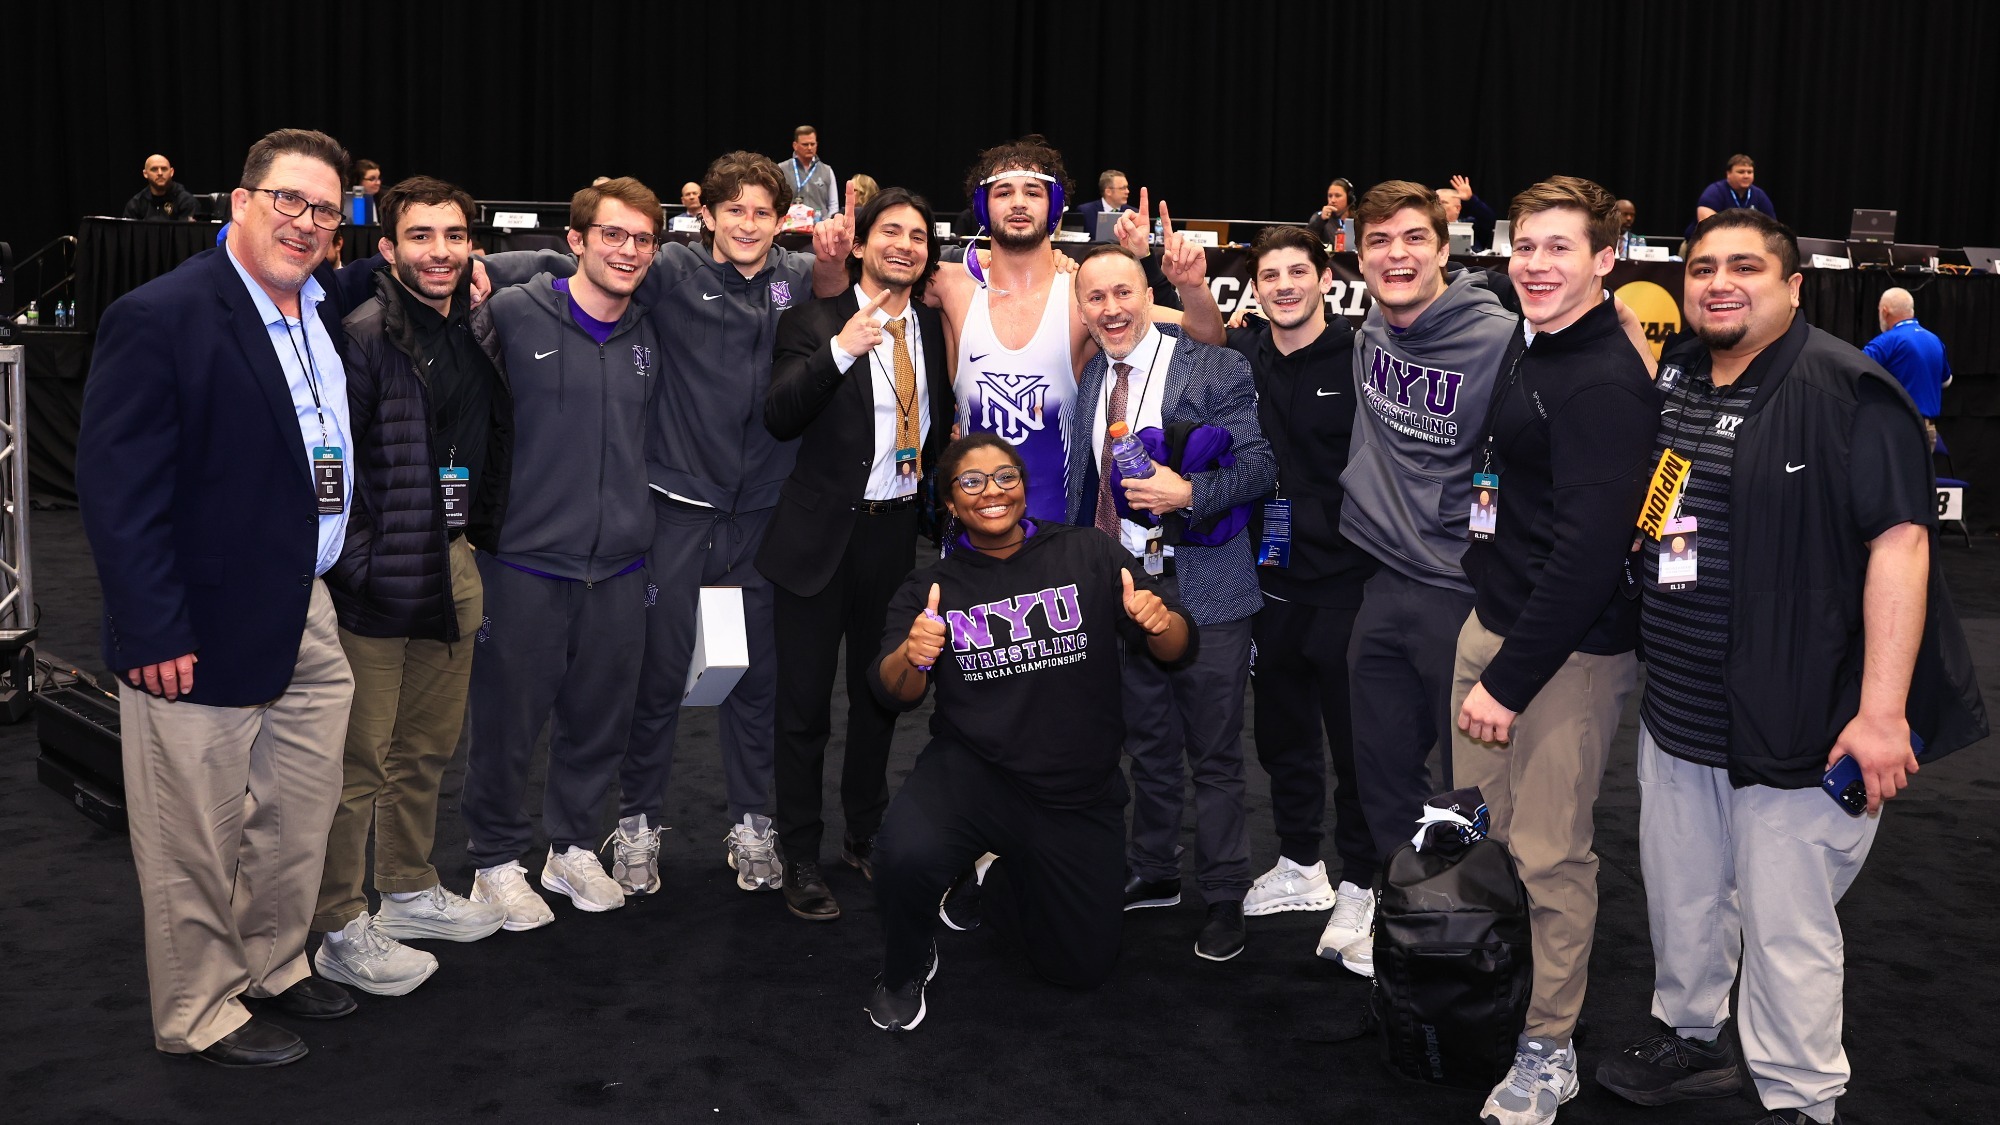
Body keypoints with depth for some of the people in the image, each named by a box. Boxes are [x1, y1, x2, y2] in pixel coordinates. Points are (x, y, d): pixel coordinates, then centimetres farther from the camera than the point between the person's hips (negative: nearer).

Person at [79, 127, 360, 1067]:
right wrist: (154, 634, -20)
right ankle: (199, 1015, 25)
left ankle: (272, 965, 41)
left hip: (308, 616, 8)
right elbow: (116, 488, -19)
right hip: (202, 630, -8)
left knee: (303, 810, 20)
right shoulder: (159, 318, -17)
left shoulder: (322, 312, 8)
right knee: (199, 836, 7)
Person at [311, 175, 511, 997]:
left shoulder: (475, 331, 10)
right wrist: (359, 566, -16)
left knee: (428, 746, 18)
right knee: (359, 760, 0)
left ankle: (409, 893, 34)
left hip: (450, 568, 8)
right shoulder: (363, 336, -13)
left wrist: (472, 533, 15)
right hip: (375, 580, -8)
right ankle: (338, 932, 12)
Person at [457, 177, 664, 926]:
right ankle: (496, 860, 24)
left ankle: (572, 847, 32)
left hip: (619, 568, 5)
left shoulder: (648, 336, 9)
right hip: (527, 561, -4)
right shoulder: (514, 313, -8)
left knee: (601, 720, 13)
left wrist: (645, 539, 16)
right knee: (507, 721, 6)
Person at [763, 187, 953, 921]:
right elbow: (778, 418, -21)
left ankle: (866, 837, 34)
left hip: (898, 531, 5)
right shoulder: (815, 322, -7)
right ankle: (801, 860, 16)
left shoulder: (933, 328, 7)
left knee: (881, 695, 17)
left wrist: (937, 465, 5)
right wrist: (840, 351, -29)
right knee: (805, 703, 2)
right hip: (822, 537, -4)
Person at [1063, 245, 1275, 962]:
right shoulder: (1092, 378, 9)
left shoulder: (1217, 370, -10)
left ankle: (1225, 897, 17)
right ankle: (1154, 875, 34)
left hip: (1203, 587, -5)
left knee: (1214, 753, 3)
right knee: (1148, 745, 18)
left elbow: (1259, 465, -10)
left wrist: (1189, 493, -24)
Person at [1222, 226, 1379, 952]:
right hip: (1270, 580, 5)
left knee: (1354, 739, 4)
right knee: (1283, 731, 17)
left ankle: (1359, 884, 19)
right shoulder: (1239, 358, 4)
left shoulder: (1360, 360, -9)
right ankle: (1299, 865, 33)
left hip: (1345, 583, -5)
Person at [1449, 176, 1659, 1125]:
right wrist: (1490, 644, 16)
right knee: (1477, 829, 14)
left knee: (1548, 857, 1)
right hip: (1494, 619, 9)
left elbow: (1589, 550, -22)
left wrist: (1511, 680, -20)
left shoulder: (1606, 383, -18)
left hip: (1570, 651, -9)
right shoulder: (1527, 347, 13)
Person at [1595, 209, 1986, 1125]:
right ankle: (1690, 1038, 40)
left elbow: (1899, 541, -20)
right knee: (1680, 896, 20)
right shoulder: (1672, 388, 9)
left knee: (1785, 928, 2)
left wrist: (1882, 708, -24)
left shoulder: (1846, 390, -14)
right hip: (1676, 713, 7)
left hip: (1796, 724, -7)